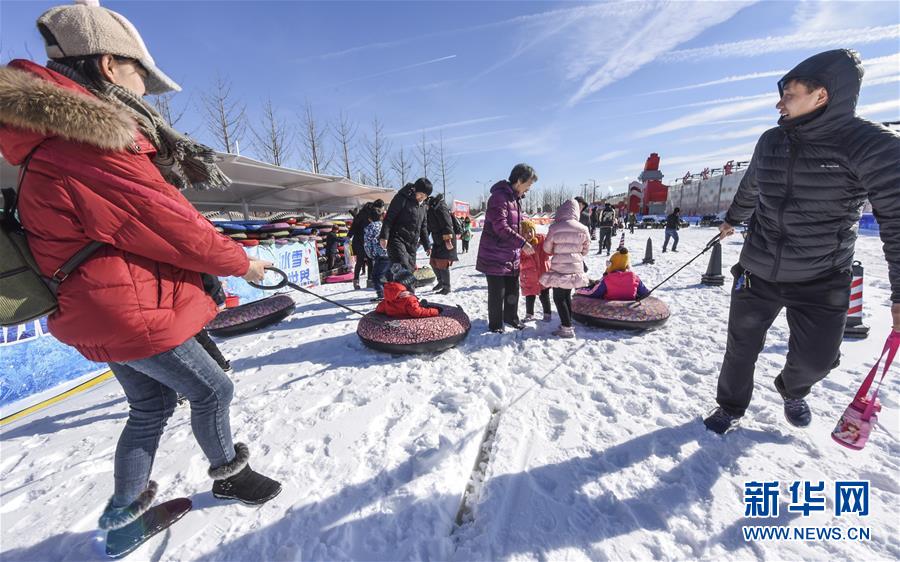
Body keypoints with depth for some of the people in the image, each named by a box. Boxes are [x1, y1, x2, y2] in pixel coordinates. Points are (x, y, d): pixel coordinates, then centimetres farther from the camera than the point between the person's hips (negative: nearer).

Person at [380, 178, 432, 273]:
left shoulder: (423, 206, 17)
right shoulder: (402, 198, -5)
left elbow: (423, 227, 25)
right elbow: (389, 218, -10)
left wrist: (427, 245, 24)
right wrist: (384, 236, -19)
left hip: (412, 244, 7)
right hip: (397, 240, -7)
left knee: (411, 270, 5)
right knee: (403, 269, -21)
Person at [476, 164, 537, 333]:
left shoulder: (515, 198, 15)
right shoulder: (499, 196, -17)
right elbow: (501, 228, -25)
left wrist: (519, 246, 13)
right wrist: (522, 243, -22)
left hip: (512, 256, 9)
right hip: (495, 255, -9)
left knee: (513, 289, 17)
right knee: (497, 292, 2)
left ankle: (510, 317, 36)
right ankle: (495, 324, 19)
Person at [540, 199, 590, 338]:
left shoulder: (555, 228, -10)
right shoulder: (583, 229, -1)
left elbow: (547, 248, -1)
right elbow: (586, 249, 9)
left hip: (559, 268, -5)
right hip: (576, 268, 5)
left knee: (559, 298, 3)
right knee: (566, 295, 19)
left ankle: (567, 328, 1)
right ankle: (567, 323, 29)